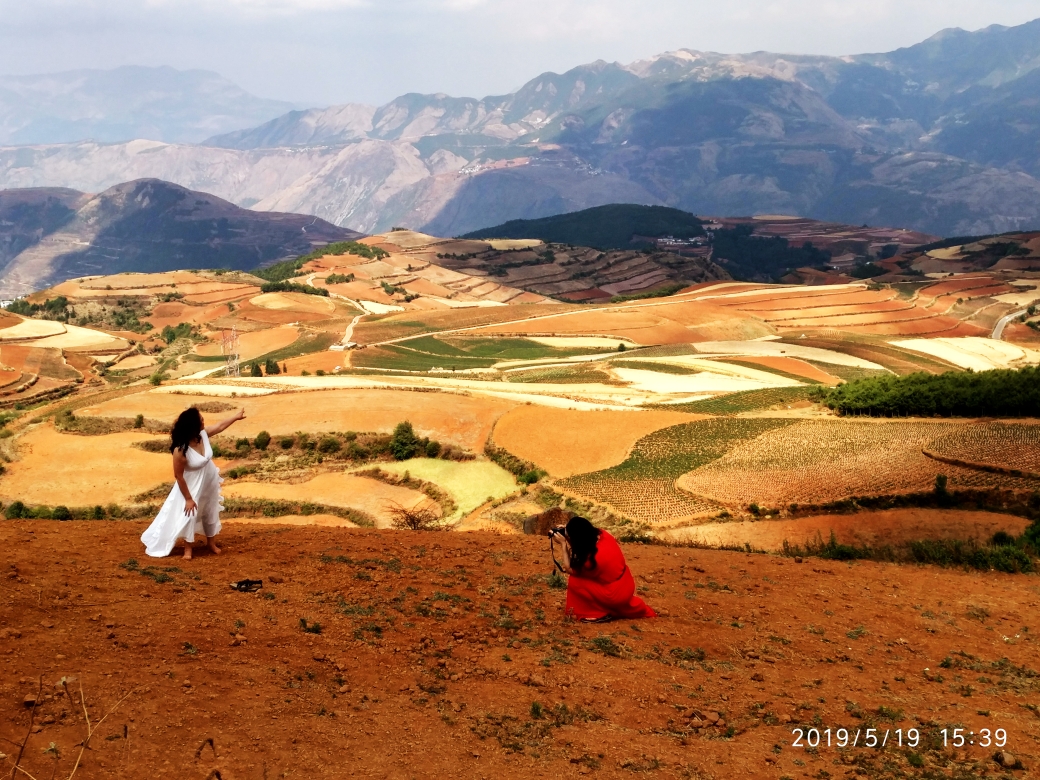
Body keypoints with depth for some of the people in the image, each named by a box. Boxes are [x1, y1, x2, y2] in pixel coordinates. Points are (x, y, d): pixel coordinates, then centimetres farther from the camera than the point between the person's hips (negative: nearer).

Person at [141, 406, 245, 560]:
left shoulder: (203, 434, -17)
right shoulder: (180, 450, -35)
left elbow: (220, 426, 5)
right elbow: (179, 476, -25)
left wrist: (237, 417, 13)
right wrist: (188, 498, -19)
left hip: (210, 483, 7)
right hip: (193, 487, -7)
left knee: (211, 513, 22)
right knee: (189, 515, 2)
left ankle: (211, 543, 42)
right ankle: (188, 549, 25)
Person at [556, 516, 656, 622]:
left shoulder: (592, 559, -30)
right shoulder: (601, 534, -10)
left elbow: (569, 569, -11)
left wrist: (564, 544, -9)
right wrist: (567, 531, 2)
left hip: (616, 595, -8)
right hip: (627, 586, 8)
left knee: (574, 581, -8)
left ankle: (600, 614, 3)